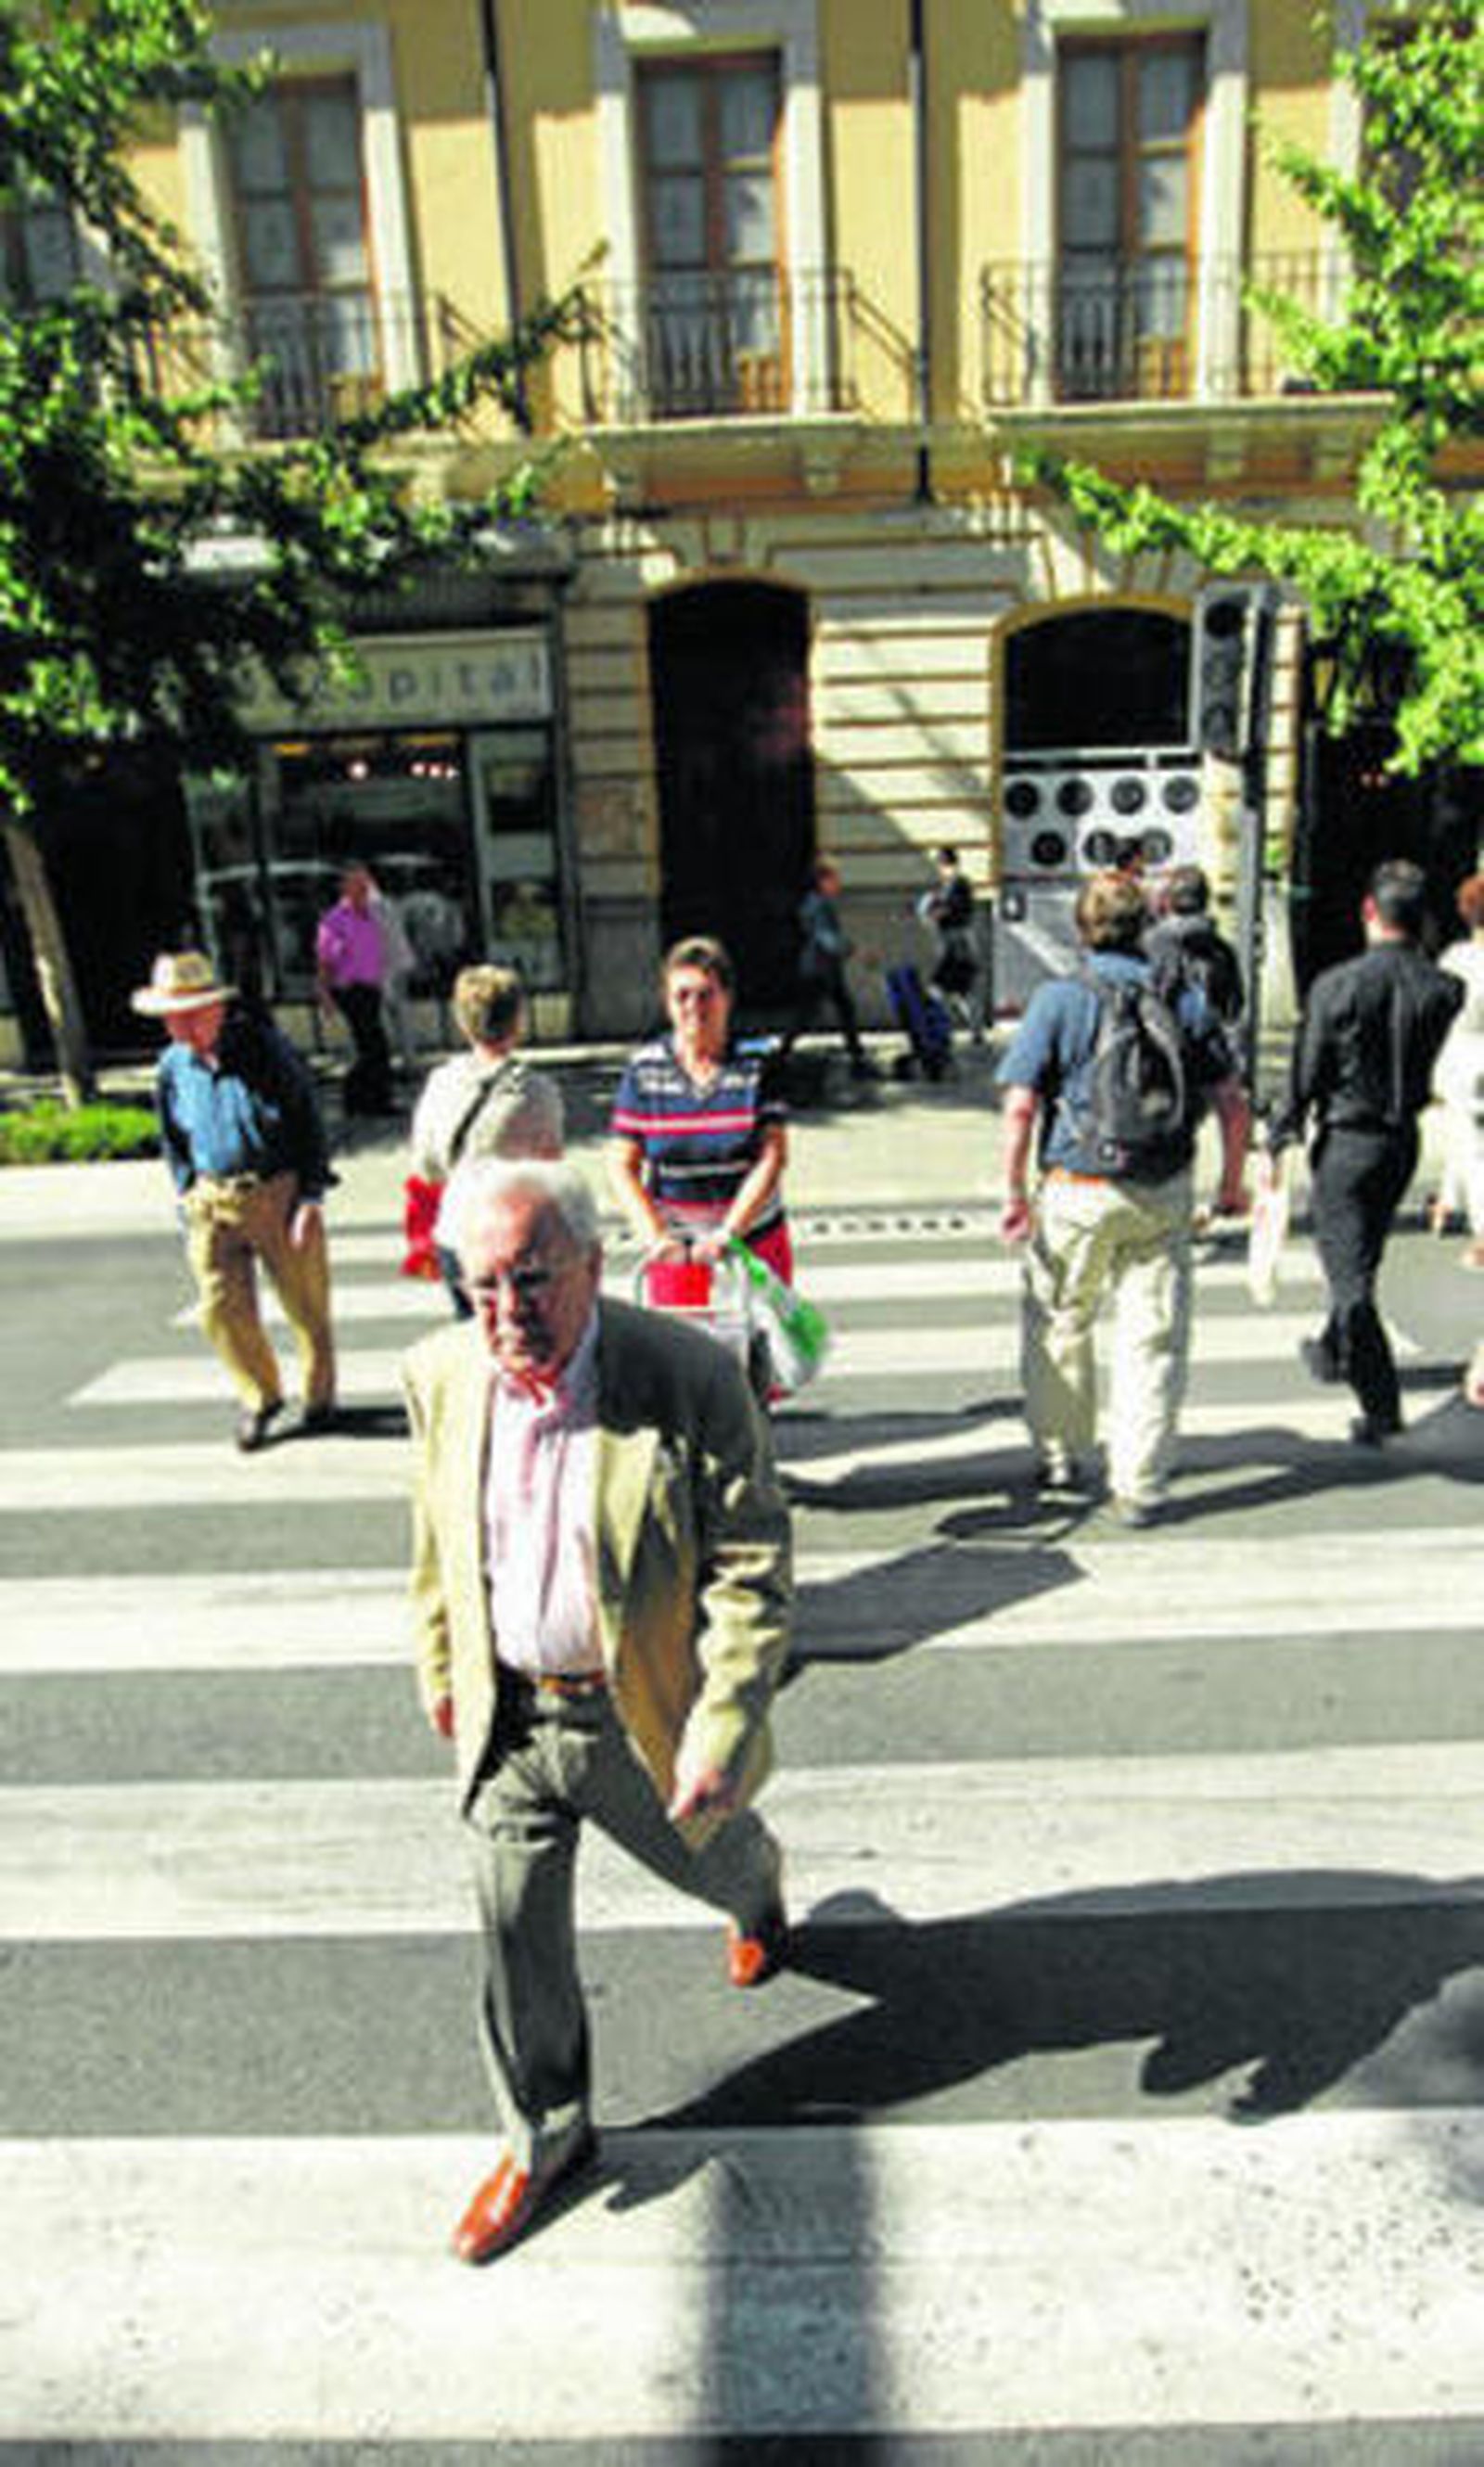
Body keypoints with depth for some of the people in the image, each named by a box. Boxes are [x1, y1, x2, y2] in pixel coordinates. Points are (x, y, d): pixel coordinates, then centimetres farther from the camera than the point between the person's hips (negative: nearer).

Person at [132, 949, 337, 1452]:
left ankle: (319, 1395, 28)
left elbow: (308, 1123, -6)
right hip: (213, 1201, 3)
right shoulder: (173, 1066, 2)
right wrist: (188, 1199, 8)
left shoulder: (266, 1050, -10)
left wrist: (311, 1195, -9)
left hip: (278, 1194, -3)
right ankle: (260, 1396, 22)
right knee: (221, 1305, -1)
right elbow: (173, 1142, 14)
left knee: (305, 1301, 6)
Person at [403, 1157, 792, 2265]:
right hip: (510, 1717, 3)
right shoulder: (441, 1374, -10)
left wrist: (721, 1733, -22)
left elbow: (753, 1575, -19)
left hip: (644, 1715, -2)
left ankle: (759, 1893, 64)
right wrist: (440, 1665, 14)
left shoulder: (693, 1379, -24)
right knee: (517, 1935, 12)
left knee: (705, 1852, 25)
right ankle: (544, 2136, 39)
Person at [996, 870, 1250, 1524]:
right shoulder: (1185, 1001, 3)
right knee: (1153, 1339, 7)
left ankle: (1059, 1458, 28)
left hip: (1077, 1192, -2)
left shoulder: (1058, 999, -6)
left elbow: (1020, 1107, -11)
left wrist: (1014, 1192, -3)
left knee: (1058, 1327, 16)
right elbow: (1231, 1103, 4)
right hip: (1163, 1197, 2)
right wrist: (1232, 1182, 16)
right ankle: (1138, 1488, 10)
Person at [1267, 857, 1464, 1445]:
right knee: (1363, 1258, 22)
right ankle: (1331, 1352, 42)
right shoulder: (1443, 989, -5)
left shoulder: (1336, 984, -16)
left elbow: (1306, 1073, -11)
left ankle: (1382, 1407, -1)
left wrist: (1276, 1143, -3)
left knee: (1349, 1271, 1)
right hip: (1405, 1138, 5)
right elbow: (1431, 1068, 0)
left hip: (1346, 1141, -5)